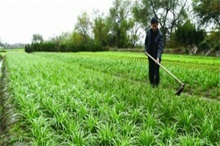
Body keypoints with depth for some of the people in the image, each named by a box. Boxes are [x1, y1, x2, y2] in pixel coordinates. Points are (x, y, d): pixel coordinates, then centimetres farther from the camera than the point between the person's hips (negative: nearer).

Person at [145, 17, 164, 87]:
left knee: (156, 69, -5)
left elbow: (160, 47, -29)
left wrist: (158, 57, -40)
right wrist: (146, 50, 2)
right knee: (151, 69, 11)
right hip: (150, 54, 5)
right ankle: (151, 82, 22)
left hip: (156, 55, -4)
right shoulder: (148, 32, -5)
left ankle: (156, 83, 8)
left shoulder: (160, 34, -22)